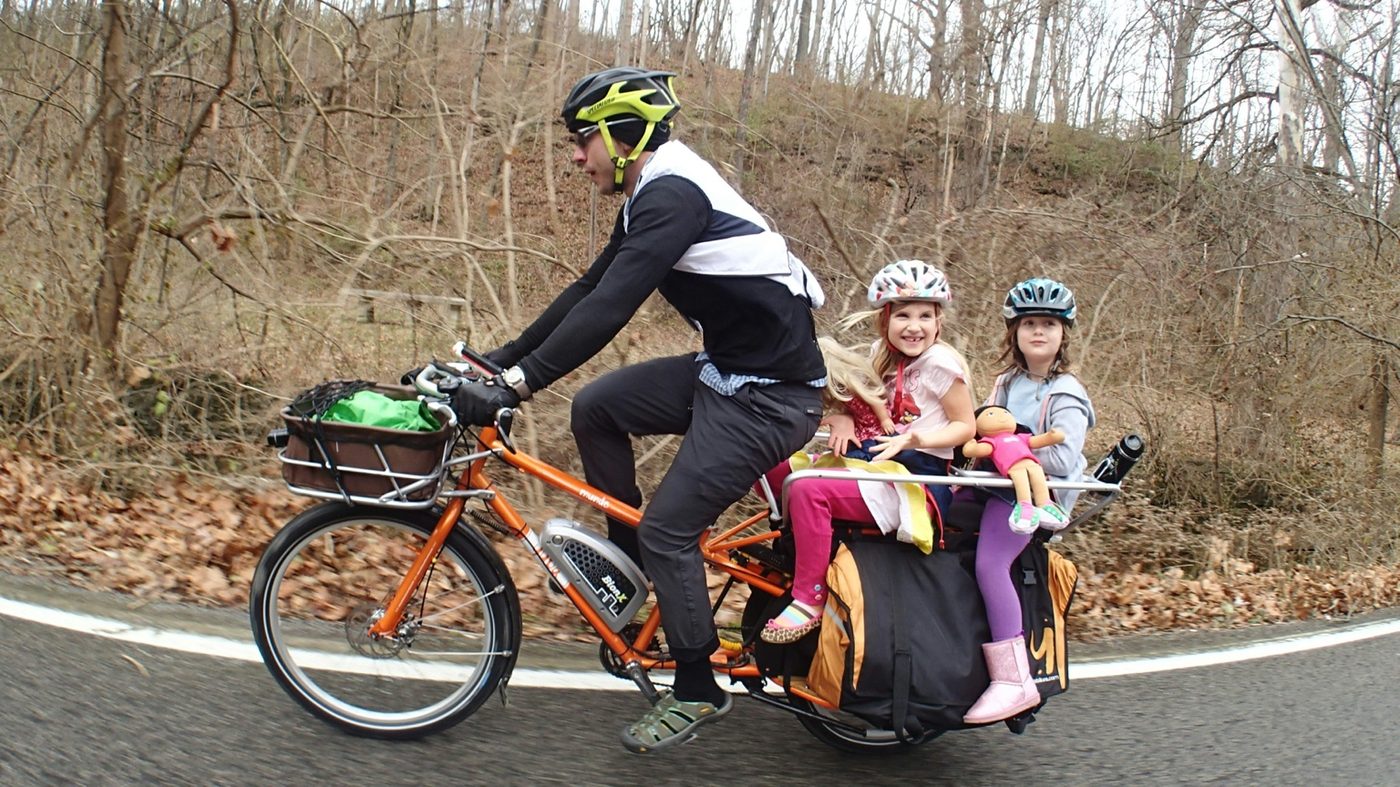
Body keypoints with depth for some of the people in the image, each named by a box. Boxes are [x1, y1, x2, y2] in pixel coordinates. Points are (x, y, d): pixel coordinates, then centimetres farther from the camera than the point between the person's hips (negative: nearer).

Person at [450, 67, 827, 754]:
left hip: (770, 393, -10)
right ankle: (626, 557, 20)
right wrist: (506, 356, 10)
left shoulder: (673, 194, -21)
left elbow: (610, 307, -30)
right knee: (595, 407, 5)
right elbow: (590, 289, 13)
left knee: (667, 530, -7)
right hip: (725, 367, 10)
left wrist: (516, 385, -30)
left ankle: (698, 692, 12)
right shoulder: (652, 195, 11)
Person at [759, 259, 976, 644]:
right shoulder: (882, 354, 11)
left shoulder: (940, 362, -10)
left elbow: (966, 425, -7)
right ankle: (800, 546, 11)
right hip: (880, 464, 8)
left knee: (809, 489, -28)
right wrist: (842, 419, -4)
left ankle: (809, 599, -18)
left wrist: (915, 438, -23)